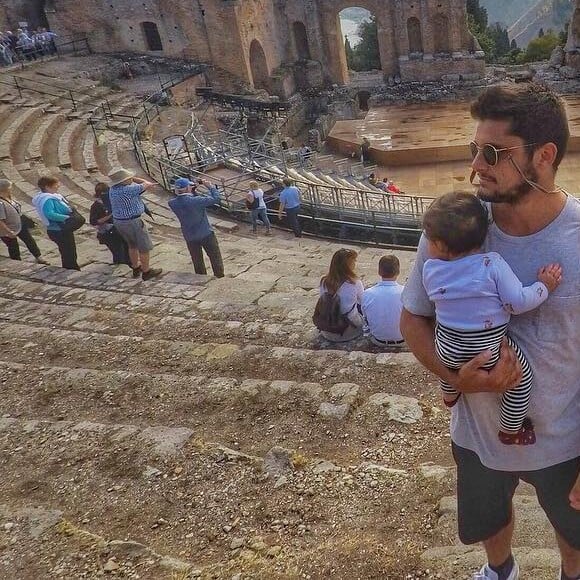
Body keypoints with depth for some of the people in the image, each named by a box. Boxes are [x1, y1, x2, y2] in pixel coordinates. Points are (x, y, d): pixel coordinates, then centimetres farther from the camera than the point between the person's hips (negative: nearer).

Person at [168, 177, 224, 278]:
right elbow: (215, 199, -19)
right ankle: (220, 278, 23)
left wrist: (193, 192, -2)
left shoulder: (173, 203, -12)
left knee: (197, 262, 20)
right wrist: (211, 186, -5)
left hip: (190, 238, 5)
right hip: (206, 234, -5)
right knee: (215, 259, 14)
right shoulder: (196, 201, -28)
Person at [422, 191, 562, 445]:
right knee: (522, 376, 20)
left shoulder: (430, 269, -9)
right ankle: (510, 430, 31)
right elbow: (517, 303, -17)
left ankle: (449, 395, 62)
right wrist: (544, 286, -1)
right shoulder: (493, 264, -18)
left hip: (446, 346, 4)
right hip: (489, 350, -4)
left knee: (450, 363, 38)